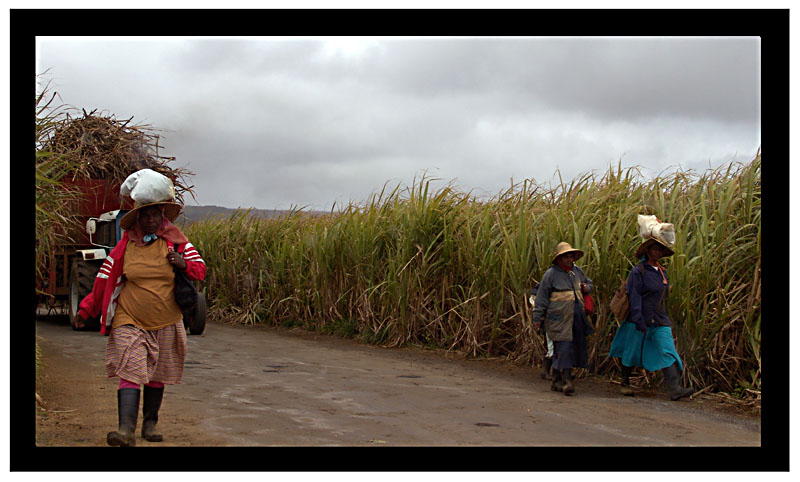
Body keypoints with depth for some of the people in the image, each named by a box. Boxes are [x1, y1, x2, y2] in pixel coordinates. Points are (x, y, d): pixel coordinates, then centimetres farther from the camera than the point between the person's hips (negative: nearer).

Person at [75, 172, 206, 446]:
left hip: (165, 322, 2)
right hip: (130, 321, -1)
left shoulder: (176, 242, 2)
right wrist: (88, 308, 13)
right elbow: (106, 276, 9)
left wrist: (184, 264, -16)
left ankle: (150, 424, 24)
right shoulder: (126, 244, 1)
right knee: (130, 373, -13)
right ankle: (126, 431, -20)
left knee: (156, 376, 10)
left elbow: (200, 269, 7)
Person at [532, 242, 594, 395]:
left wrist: (587, 288, 6)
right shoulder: (551, 274, -5)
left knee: (577, 347, 7)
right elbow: (541, 297, -4)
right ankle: (566, 381, -13)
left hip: (576, 317, 7)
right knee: (564, 347, -13)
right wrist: (537, 318, -6)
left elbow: (589, 283, 32)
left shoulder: (577, 271, 14)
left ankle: (555, 381, 17)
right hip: (559, 318, -7)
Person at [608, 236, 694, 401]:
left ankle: (674, 389, -17)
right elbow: (635, 297, -15)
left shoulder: (662, 272, 11)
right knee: (632, 352, 7)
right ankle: (625, 383, 26)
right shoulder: (639, 271, -9)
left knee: (668, 352, -9)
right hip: (640, 320, -5)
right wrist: (639, 321, -21)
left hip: (659, 320, 5)